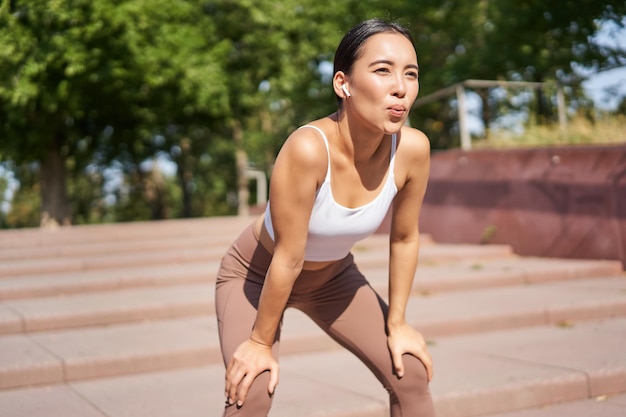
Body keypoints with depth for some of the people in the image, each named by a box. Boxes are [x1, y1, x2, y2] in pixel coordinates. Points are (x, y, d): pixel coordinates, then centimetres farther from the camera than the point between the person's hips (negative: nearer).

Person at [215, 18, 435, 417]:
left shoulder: (413, 148, -25)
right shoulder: (308, 148, -39)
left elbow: (405, 238, -8)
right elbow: (287, 259, -29)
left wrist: (397, 323, 0)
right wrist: (260, 341, -17)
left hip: (333, 276, 5)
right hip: (257, 274, -4)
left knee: (411, 374, 2)